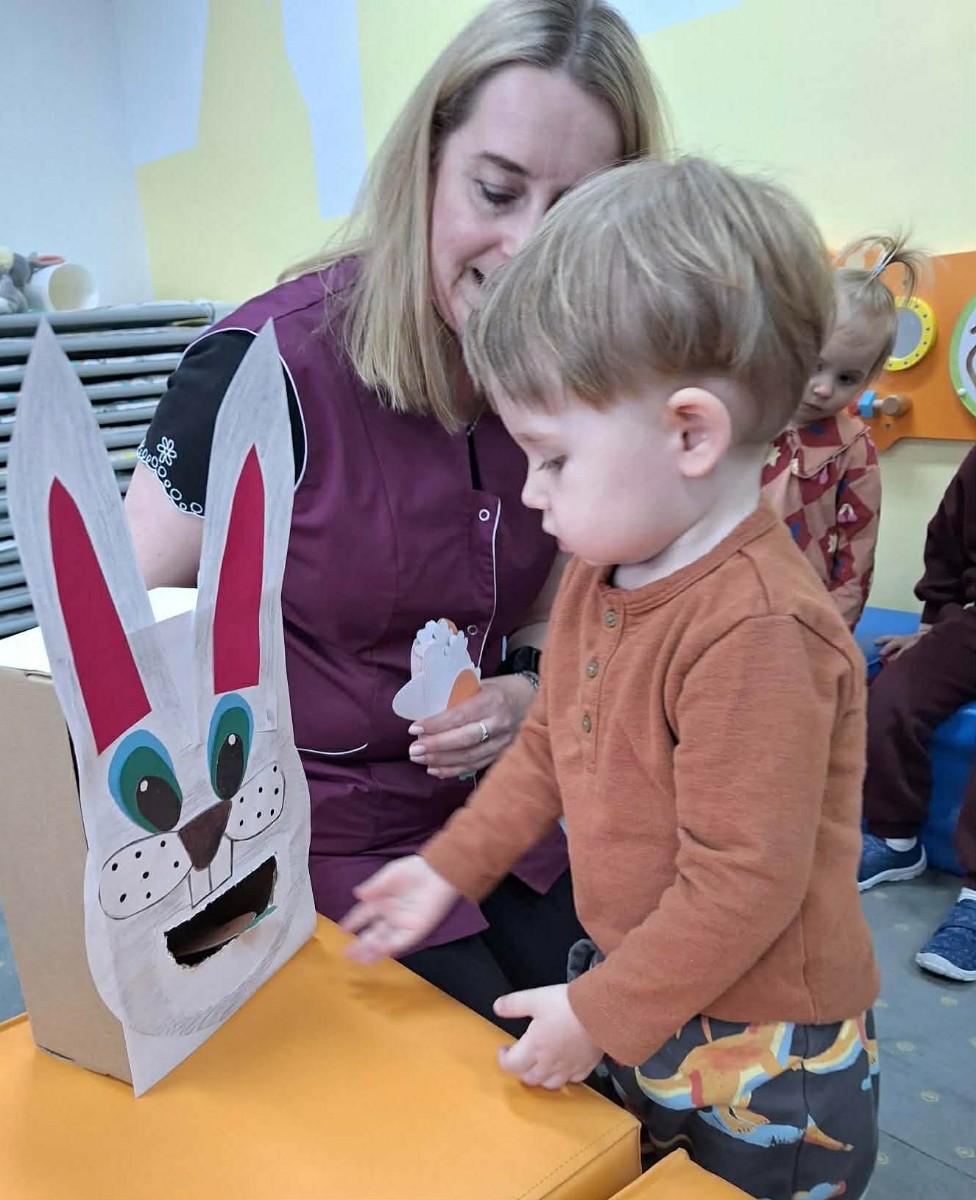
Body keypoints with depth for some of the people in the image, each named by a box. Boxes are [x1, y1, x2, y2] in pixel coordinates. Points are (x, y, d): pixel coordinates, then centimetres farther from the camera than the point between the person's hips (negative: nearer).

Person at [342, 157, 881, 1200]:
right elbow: (548, 749, 9)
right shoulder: (603, 571, -2)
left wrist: (599, 1015, -17)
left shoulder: (756, 634, -31)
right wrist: (451, 867, 9)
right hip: (636, 1011, 8)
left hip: (759, 1066, -7)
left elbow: (741, 887, -26)